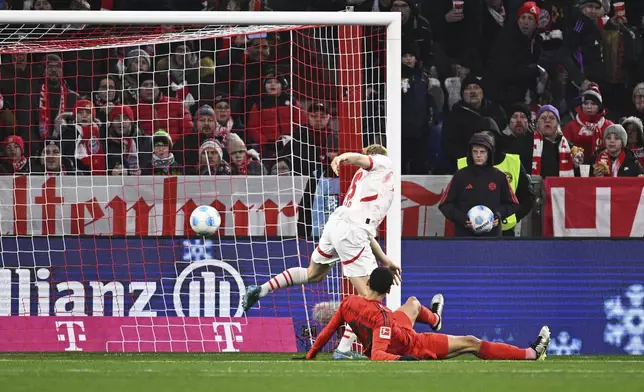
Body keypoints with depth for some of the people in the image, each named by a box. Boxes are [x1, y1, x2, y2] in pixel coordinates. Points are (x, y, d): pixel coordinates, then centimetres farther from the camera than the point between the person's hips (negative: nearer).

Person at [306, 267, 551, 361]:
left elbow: (326, 333, -7)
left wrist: (309, 357, 4)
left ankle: (434, 318, 69)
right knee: (470, 343, -2)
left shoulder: (348, 303, -15)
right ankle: (532, 354, 4)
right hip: (411, 347, -8)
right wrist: (403, 360, -55)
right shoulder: (380, 316, -36)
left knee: (413, 303, 31)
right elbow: (376, 356, -43)